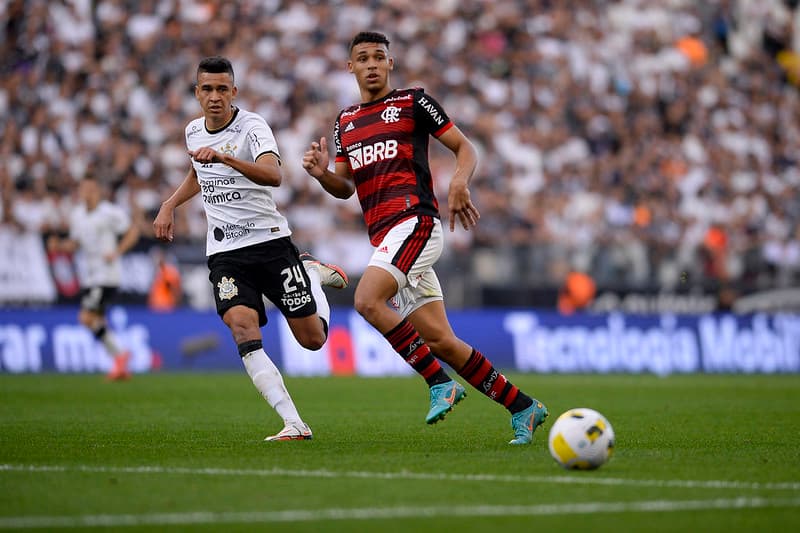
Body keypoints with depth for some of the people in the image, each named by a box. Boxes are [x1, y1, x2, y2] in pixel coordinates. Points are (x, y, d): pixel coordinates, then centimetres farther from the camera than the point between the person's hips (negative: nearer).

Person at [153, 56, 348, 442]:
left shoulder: (252, 126, -13)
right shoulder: (193, 131, 8)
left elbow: (273, 175, -33)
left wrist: (225, 158, -45)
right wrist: (169, 206, 20)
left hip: (270, 240, -4)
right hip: (224, 253, 4)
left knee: (312, 339, -2)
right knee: (242, 328, -23)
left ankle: (314, 273, 32)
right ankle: (294, 424, -26)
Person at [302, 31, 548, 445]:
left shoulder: (412, 101, 3)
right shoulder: (346, 121, 20)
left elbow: (464, 147, 4)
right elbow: (345, 187, 23)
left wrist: (459, 181, -17)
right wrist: (322, 173, 2)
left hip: (415, 221, -7)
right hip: (385, 236, 7)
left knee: (368, 301, -26)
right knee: (438, 340, 1)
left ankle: (439, 382, -17)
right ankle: (522, 407, 10)